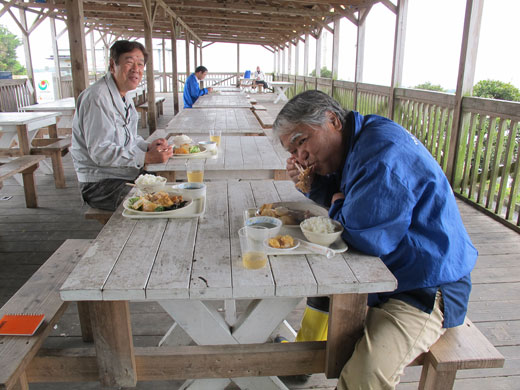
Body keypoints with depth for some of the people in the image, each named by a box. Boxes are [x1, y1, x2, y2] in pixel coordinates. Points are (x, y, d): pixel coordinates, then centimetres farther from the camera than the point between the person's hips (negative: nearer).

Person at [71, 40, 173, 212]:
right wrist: (147, 157, -23)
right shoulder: (97, 97, -18)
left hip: (127, 175, 9)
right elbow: (100, 152, -23)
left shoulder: (124, 97, 14)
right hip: (100, 184, -9)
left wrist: (148, 146, 1)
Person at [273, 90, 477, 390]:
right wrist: (313, 183, -2)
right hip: (383, 270, 10)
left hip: (427, 288, -10)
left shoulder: (384, 150, -26)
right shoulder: (358, 142, 5)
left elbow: (366, 236, -33)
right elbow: (340, 198, 18)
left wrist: (338, 205, -12)